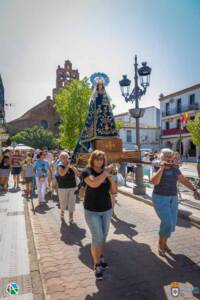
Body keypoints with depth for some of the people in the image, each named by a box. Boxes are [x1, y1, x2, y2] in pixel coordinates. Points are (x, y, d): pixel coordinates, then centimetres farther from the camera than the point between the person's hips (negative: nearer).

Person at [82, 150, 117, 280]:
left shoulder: (106, 172, 1)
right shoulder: (87, 172, -12)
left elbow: (114, 191, 0)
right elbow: (94, 183, -34)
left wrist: (110, 177, -14)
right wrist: (106, 172, -24)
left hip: (107, 210, 5)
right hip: (92, 211, -4)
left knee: (104, 237, 16)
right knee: (97, 238, -3)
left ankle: (101, 258, 36)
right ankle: (97, 265, 14)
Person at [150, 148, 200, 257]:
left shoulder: (175, 169, 4)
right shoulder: (158, 169, -13)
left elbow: (184, 180, 6)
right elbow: (154, 181, -30)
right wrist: (162, 168, -32)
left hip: (172, 199, 6)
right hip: (160, 199, -6)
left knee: (172, 223, 8)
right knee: (167, 222, -13)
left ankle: (164, 242, 30)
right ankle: (161, 244, 10)